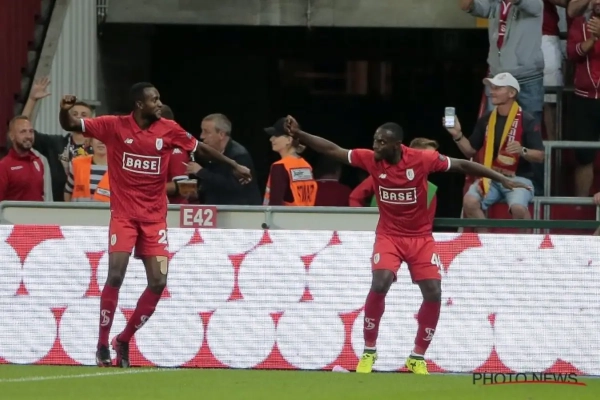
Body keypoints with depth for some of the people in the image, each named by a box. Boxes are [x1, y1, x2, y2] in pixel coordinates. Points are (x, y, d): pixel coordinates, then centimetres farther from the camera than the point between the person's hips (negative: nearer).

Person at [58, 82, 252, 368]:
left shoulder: (168, 130, 1)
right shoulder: (114, 126, -7)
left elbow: (200, 148, 15)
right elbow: (70, 125, -8)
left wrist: (234, 166, 19)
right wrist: (65, 110, -31)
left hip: (155, 218, 3)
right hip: (123, 214, -3)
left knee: (158, 281, -4)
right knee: (116, 275, -16)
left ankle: (124, 340, 14)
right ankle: (102, 345, -3)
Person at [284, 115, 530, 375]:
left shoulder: (422, 159, -18)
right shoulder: (371, 159, -12)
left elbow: (462, 165, -10)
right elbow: (333, 150, -8)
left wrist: (502, 180, -9)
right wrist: (299, 134, -19)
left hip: (420, 238, 0)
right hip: (388, 235, 0)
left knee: (434, 294, -10)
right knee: (379, 285, -23)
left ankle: (418, 357, 10)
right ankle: (369, 351, -5)